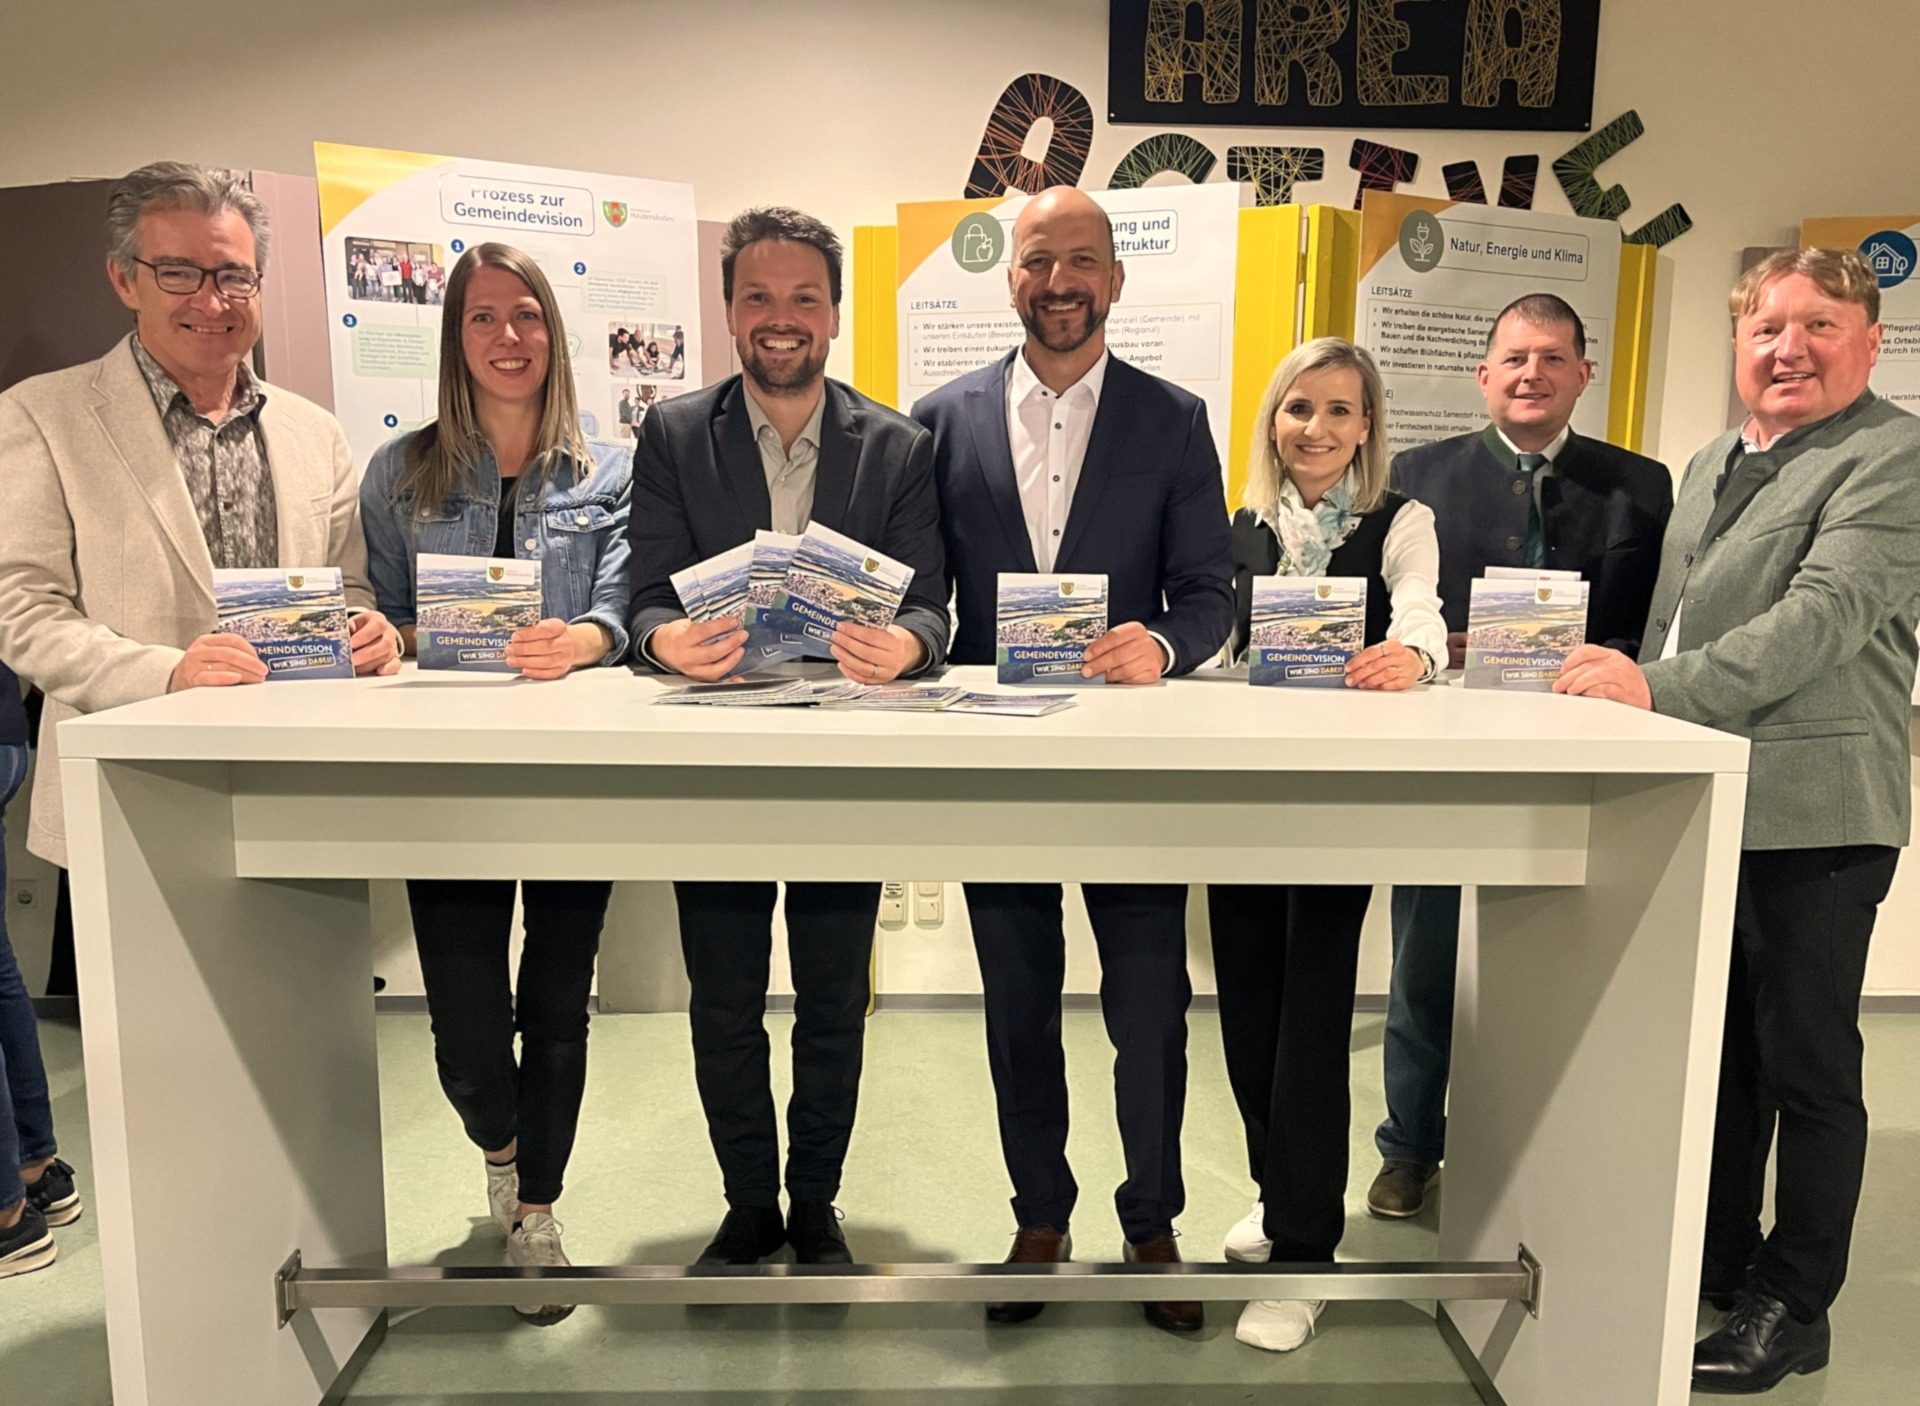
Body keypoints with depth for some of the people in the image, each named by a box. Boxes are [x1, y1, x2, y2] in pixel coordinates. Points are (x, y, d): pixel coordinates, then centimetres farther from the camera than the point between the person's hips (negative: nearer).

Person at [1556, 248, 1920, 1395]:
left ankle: (1795, 1306, 22)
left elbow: (1824, 616, -23)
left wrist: (1659, 688, -28)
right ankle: (1721, 1251, 35)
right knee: (1723, 1051, 18)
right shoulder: (1711, 467, 16)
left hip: (1812, 816, -7)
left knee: (1807, 1064, 5)